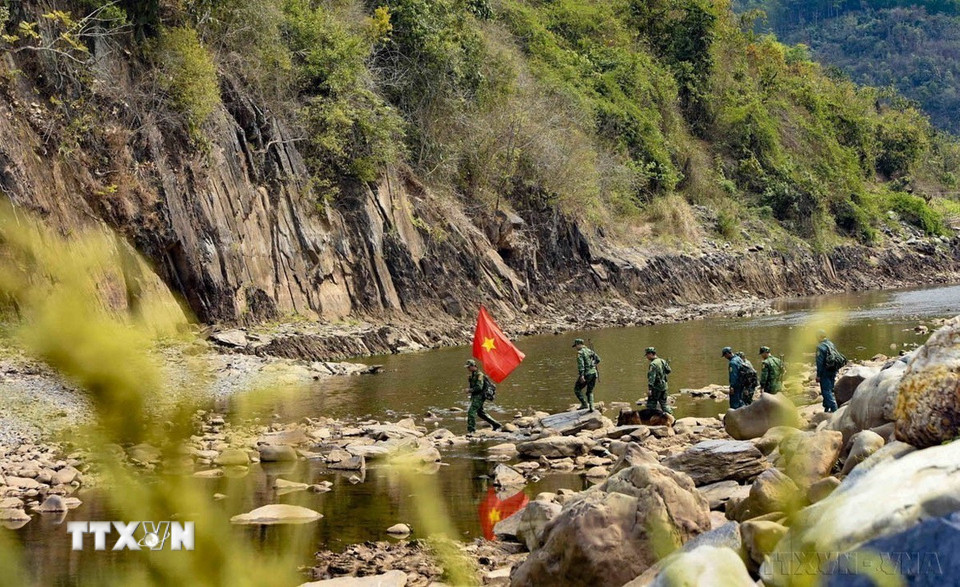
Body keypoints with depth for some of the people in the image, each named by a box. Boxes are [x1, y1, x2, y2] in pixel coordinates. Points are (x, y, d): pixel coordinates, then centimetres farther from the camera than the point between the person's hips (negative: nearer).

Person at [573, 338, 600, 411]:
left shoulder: (580, 352, -9)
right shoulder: (590, 351, 14)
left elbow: (580, 364, -20)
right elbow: (598, 359, 16)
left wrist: (581, 375, -27)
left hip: (586, 373, -7)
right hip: (594, 373, 7)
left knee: (577, 389, 8)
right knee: (590, 391, 18)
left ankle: (584, 404, -4)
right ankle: (591, 406, 1)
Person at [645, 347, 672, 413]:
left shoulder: (653, 364, -17)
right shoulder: (662, 361, 7)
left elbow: (652, 377, -25)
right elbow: (668, 370, 17)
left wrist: (649, 388, -30)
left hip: (656, 388, -8)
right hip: (664, 386, 8)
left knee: (651, 405, -2)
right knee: (664, 404, 16)